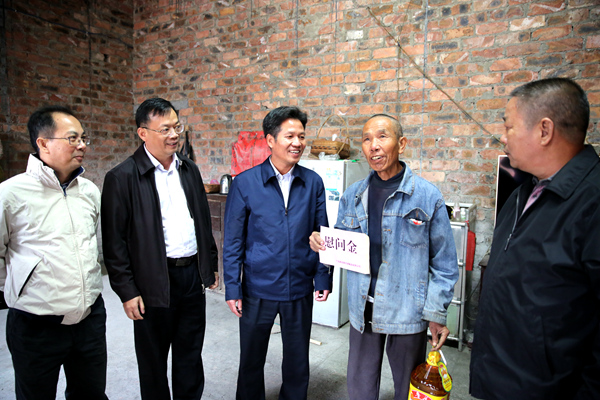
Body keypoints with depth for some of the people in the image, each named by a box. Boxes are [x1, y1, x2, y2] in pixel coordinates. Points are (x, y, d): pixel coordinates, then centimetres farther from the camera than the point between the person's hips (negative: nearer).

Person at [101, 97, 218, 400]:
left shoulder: (189, 170, 7)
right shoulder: (122, 177, -11)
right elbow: (114, 241, -10)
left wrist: (211, 265, 13)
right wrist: (127, 291, -11)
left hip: (193, 273, 5)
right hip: (154, 282, -5)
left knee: (190, 353, 20)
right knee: (153, 359, 15)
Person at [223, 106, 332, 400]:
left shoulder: (313, 182, -2)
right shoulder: (245, 183, -8)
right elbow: (233, 240, -5)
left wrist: (323, 279, 1)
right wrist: (232, 288, -6)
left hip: (300, 289, 2)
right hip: (258, 290, -1)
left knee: (297, 363, 18)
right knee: (251, 361, 19)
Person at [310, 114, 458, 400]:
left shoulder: (427, 196, -9)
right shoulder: (352, 196, 2)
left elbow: (444, 263, -5)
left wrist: (437, 313, -6)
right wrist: (321, 244, -11)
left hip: (407, 312, -3)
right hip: (363, 310, 3)